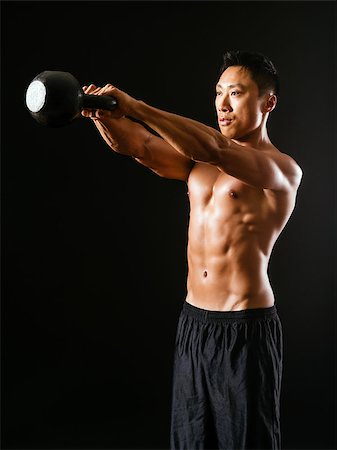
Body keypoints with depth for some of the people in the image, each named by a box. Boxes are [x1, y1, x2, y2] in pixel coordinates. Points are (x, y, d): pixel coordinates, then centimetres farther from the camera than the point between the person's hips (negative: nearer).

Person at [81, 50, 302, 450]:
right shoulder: (198, 160, 11)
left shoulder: (283, 169, -9)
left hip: (245, 330, -6)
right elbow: (136, 146, -4)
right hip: (193, 323, 6)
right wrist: (101, 113, -24)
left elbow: (214, 148, -28)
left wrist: (135, 107, -33)